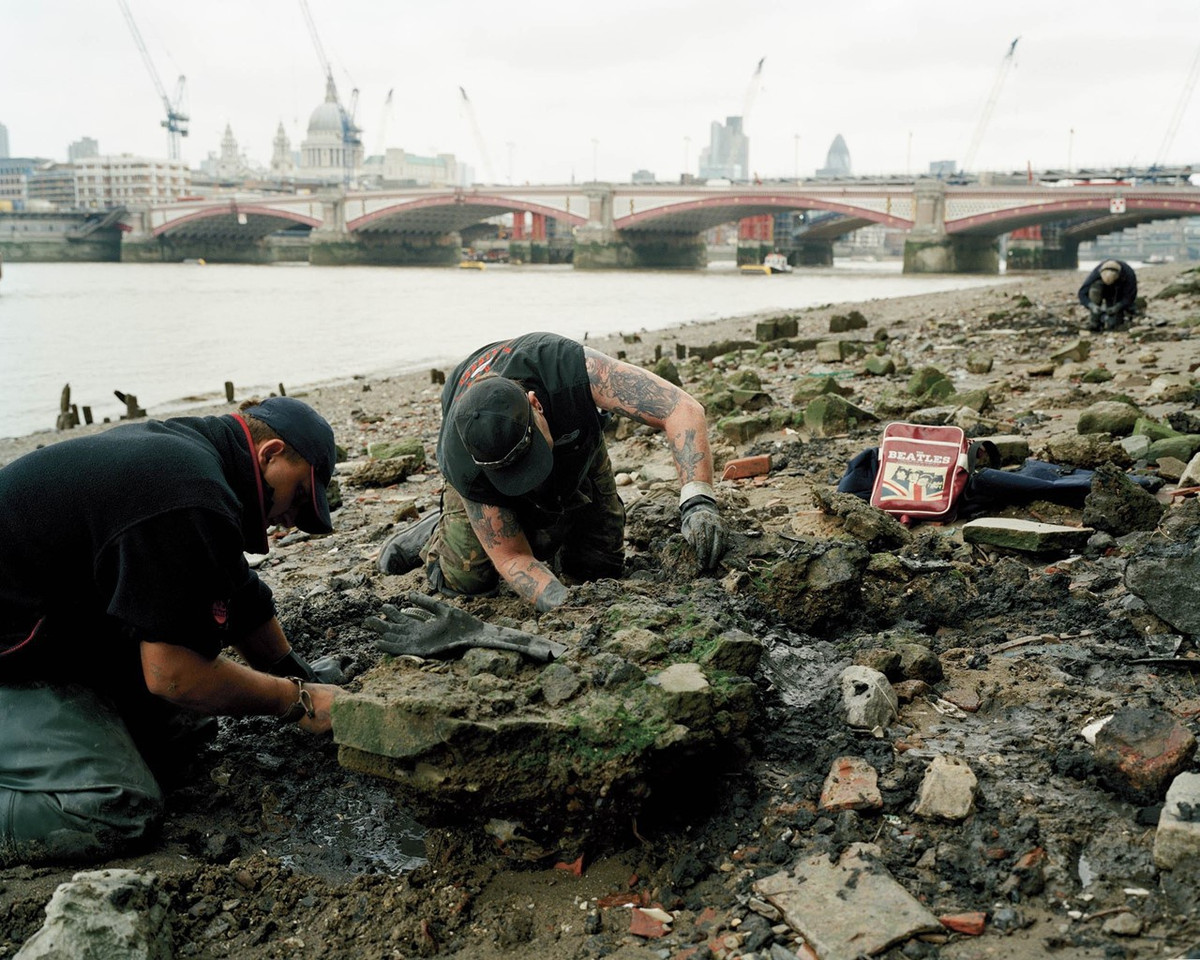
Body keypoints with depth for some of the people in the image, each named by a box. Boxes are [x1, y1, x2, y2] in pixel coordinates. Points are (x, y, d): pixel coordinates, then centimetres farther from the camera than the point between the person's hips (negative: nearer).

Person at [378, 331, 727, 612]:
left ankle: (552, 535, 29)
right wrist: (564, 607, -49)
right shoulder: (463, 466, -42)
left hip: (577, 444, 2)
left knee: (600, 569, -3)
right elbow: (512, 557, -31)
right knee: (468, 578, -15)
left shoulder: (569, 367, -47)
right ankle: (434, 536, 19)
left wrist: (697, 501, -59)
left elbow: (682, 409, -47)